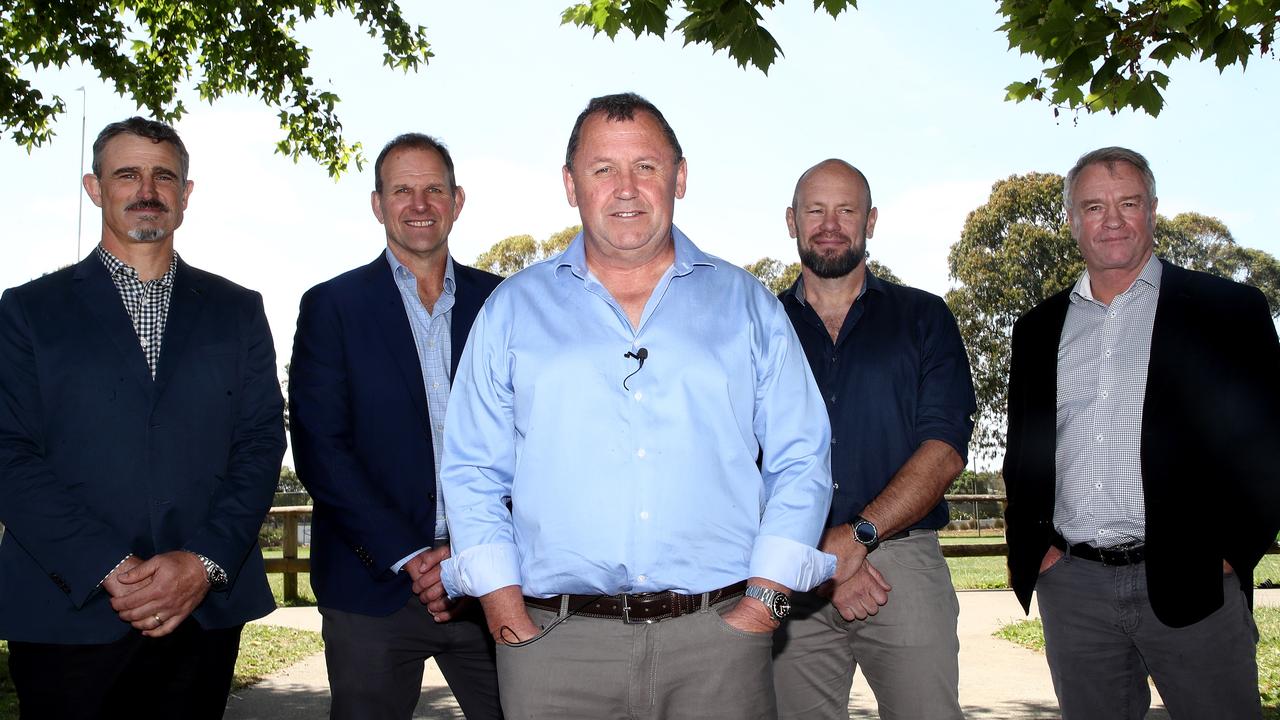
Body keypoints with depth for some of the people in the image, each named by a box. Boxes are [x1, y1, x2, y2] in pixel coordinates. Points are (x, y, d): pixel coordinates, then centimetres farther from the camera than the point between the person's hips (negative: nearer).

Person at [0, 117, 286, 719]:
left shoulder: (237, 310, 10)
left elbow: (261, 441, 3)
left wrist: (206, 563, -10)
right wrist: (109, 570, -14)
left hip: (205, 609, 2)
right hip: (67, 614, -1)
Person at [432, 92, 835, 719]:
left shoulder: (746, 304, 9)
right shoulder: (512, 309, 9)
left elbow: (800, 461, 5)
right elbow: (473, 472, 7)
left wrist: (764, 601, -5)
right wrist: (507, 614, -3)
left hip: (718, 634, 1)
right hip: (555, 641, 0)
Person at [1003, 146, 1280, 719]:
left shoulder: (1226, 309, 3)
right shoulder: (1039, 329, 13)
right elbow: (1021, 452, 16)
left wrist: (1231, 553, -7)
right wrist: (1034, 547, 4)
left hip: (1193, 583, -2)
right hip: (1071, 590, 3)